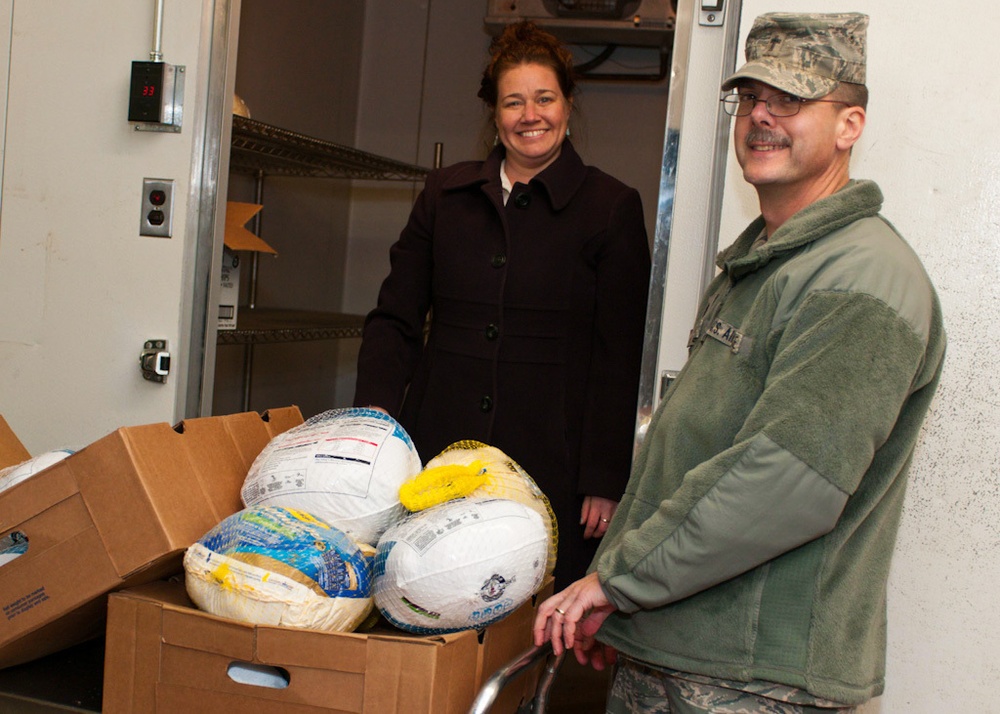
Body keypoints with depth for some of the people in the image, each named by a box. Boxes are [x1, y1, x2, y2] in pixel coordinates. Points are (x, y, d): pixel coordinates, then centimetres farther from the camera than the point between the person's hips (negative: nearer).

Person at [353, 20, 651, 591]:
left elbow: (621, 360, -1)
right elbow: (395, 319, 13)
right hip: (437, 451, 3)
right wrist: (375, 414, -2)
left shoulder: (612, 207, 2)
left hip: (551, 467, -3)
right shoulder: (446, 194, 12)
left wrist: (606, 482, -5)